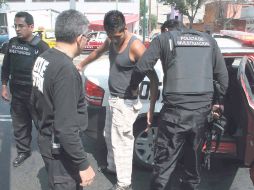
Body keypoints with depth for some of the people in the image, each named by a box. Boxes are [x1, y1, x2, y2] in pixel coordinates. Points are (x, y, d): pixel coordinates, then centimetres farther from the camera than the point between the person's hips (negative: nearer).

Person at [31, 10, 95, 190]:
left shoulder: (43, 58, 0)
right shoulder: (66, 70, -29)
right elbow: (66, 128, -29)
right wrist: (84, 164, -20)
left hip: (47, 140, 8)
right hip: (60, 148, -8)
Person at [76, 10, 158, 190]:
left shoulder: (135, 46, -23)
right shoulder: (111, 40, 1)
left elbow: (153, 78, -23)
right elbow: (97, 52, 23)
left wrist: (151, 108, -27)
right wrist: (81, 64, 36)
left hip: (125, 103, -8)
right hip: (113, 99, 9)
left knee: (121, 142, 3)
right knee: (109, 136, 24)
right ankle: (113, 166, 47)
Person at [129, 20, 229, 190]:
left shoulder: (164, 39, 6)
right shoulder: (208, 40, 17)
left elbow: (142, 67, -4)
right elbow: (223, 75, 16)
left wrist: (134, 87, 14)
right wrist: (220, 101, 28)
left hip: (175, 110, -4)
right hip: (202, 110, 4)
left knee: (165, 160, 7)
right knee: (194, 156, 21)